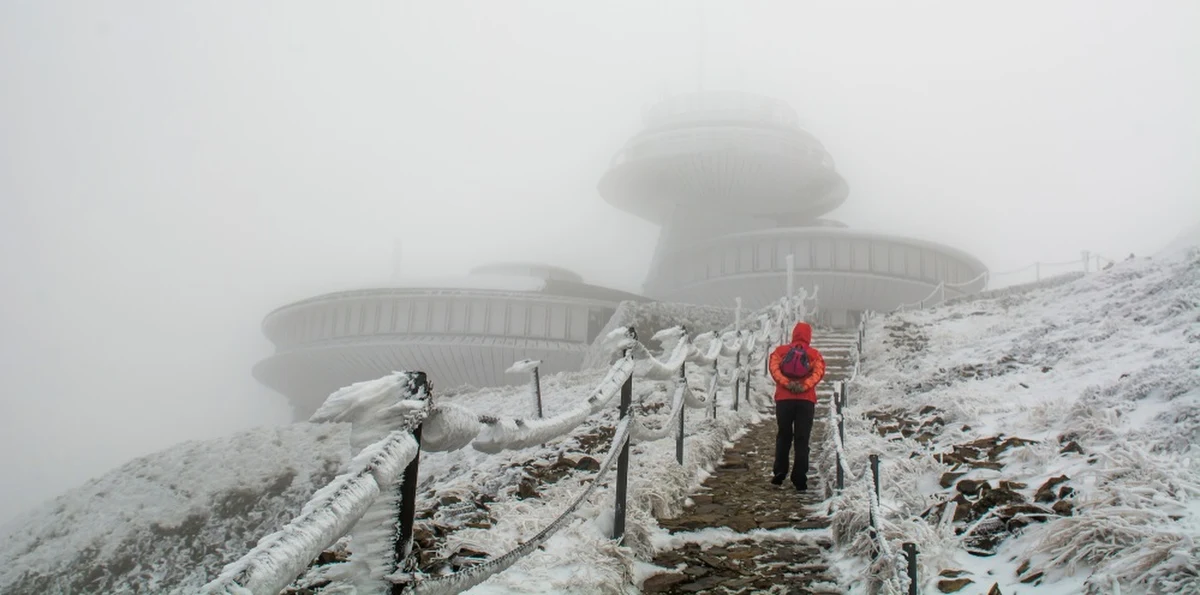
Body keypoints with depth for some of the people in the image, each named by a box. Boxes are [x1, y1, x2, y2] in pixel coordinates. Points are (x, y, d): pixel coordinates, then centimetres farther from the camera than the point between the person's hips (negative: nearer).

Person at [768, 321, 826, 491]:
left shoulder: (781, 350, 10)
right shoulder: (815, 354, 8)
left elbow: (773, 367, -7)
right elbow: (819, 372, -8)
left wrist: (787, 383, -16)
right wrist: (804, 386, -17)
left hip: (784, 399, 1)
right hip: (806, 400, -1)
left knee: (783, 437, 15)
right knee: (802, 440, 2)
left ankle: (779, 473, 9)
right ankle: (800, 479, -1)